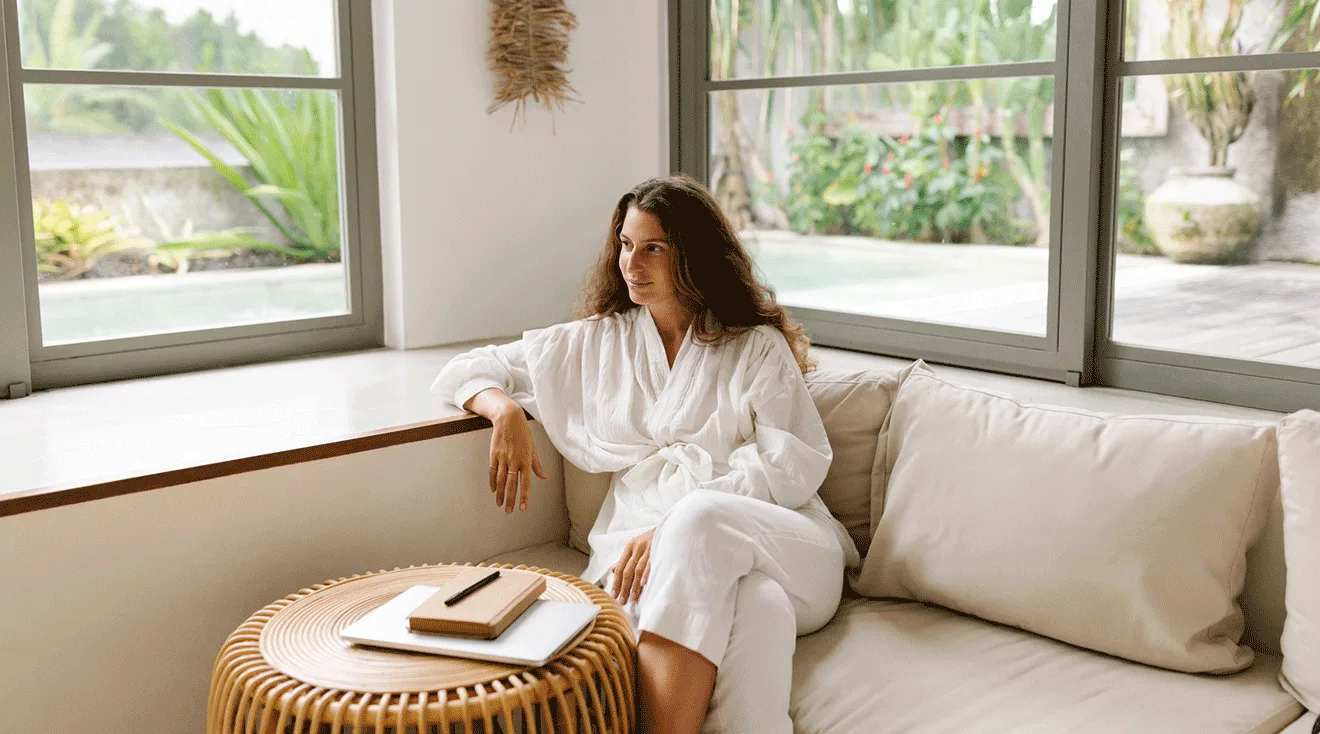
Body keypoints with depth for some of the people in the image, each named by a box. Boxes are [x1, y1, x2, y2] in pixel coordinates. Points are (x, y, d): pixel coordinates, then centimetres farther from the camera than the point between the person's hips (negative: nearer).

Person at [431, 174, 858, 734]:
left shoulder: (757, 347, 15)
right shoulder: (595, 342, 23)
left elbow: (793, 464, 0)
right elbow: (467, 371, 27)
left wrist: (673, 527, -15)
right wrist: (505, 410, 1)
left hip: (784, 546, 0)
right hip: (650, 545, 0)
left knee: (699, 519, -39)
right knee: (759, 609, -38)